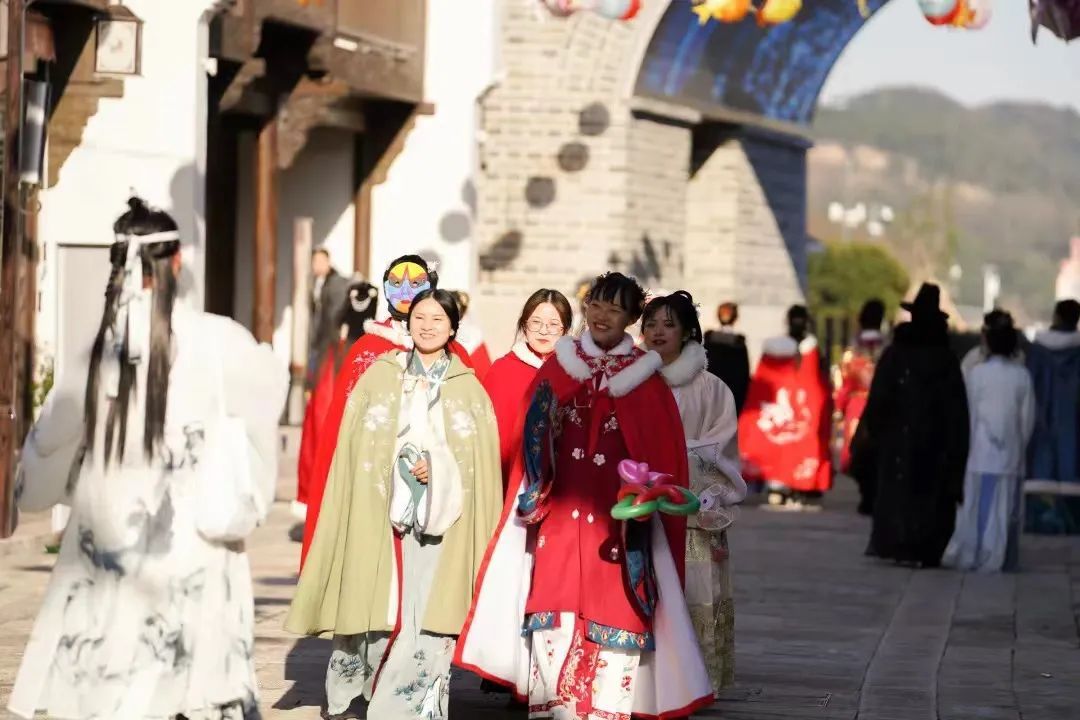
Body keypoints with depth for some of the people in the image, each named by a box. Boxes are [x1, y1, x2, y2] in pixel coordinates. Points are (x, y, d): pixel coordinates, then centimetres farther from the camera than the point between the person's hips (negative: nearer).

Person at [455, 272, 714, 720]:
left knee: (612, 613, -6)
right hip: (559, 513, 2)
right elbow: (533, 441, 12)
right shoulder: (559, 368, 10)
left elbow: (662, 453, 2)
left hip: (618, 520, -2)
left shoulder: (645, 378, 3)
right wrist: (534, 491, 1)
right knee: (555, 613, -3)